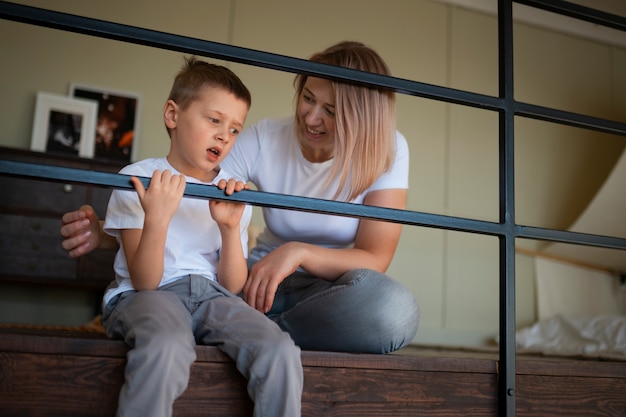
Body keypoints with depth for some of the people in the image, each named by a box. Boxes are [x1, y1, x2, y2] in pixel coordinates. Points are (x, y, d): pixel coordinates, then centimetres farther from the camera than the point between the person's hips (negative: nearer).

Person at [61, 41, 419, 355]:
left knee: (394, 309, -38)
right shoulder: (264, 139, -7)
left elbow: (374, 260, -15)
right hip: (264, 279, 1)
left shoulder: (385, 150, -10)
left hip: (333, 288, 0)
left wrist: (298, 252, -31)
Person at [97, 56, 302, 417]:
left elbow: (233, 286, 5)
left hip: (213, 296, 4)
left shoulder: (232, 195, 13)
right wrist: (157, 219, -23)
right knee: (167, 347, -38)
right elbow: (144, 282, -7)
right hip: (149, 295, -3)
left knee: (282, 352, -24)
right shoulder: (138, 180, 1)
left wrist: (231, 228, -11)